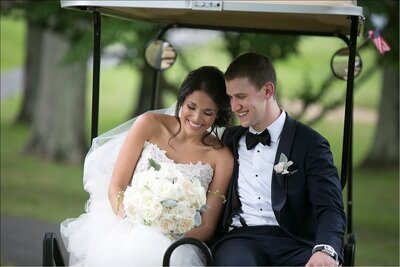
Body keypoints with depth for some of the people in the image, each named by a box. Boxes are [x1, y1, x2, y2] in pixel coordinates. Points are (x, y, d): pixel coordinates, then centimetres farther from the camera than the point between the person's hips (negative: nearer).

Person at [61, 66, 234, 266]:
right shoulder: (150, 125, 7)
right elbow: (115, 187, 5)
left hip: (171, 242, -1)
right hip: (124, 225, 1)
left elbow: (207, 227, 6)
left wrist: (175, 236, -17)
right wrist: (129, 223, -16)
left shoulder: (220, 157, 5)